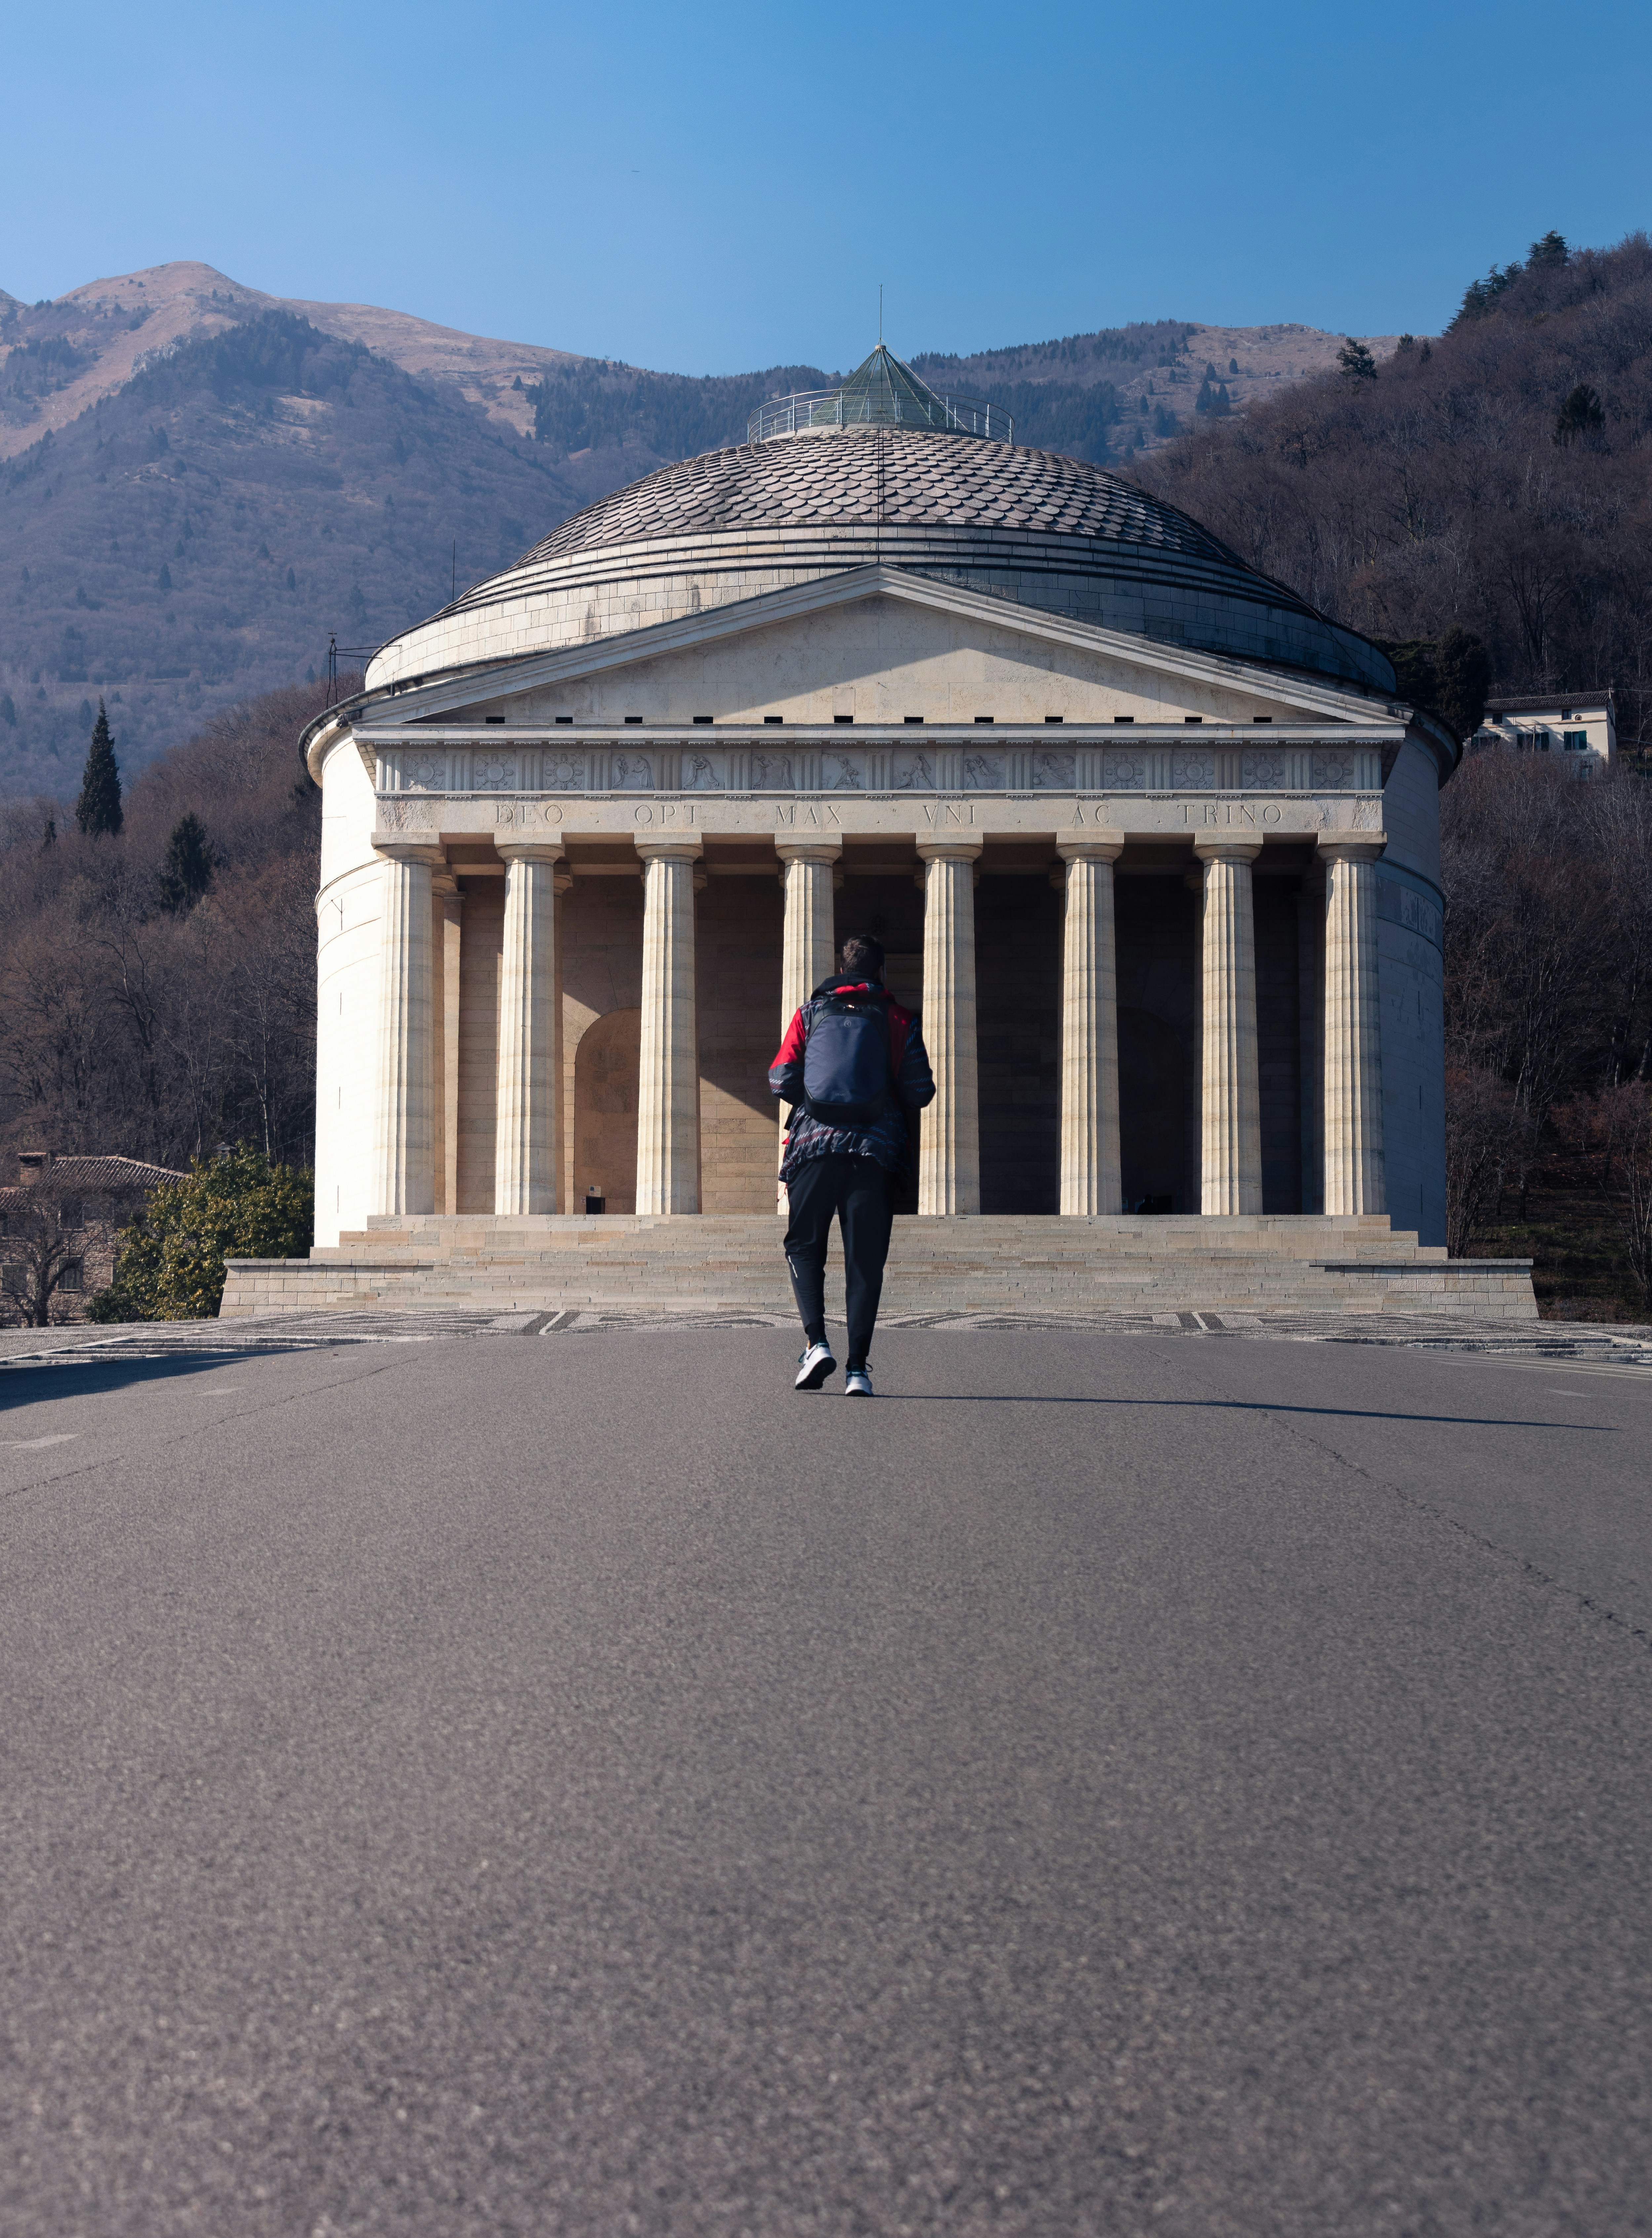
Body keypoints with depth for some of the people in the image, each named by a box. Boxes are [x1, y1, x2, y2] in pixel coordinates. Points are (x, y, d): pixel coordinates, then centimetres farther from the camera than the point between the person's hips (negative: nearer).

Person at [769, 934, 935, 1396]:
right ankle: (858, 1368, -2)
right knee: (865, 1260, 4)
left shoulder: (811, 1012, 8)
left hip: (815, 1146, 0)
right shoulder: (898, 1020, 6)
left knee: (804, 1247, 12)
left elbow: (781, 1080, 3)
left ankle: (816, 1342, -9)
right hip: (876, 1150, 0)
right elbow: (920, 1092, 3)